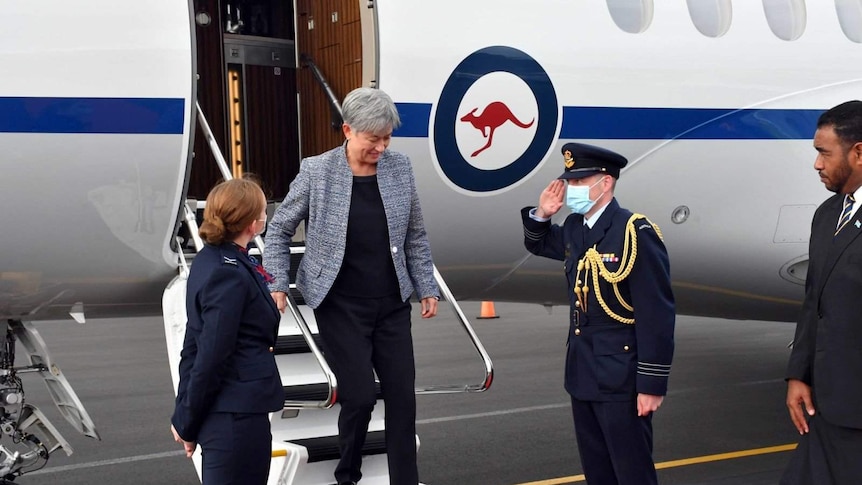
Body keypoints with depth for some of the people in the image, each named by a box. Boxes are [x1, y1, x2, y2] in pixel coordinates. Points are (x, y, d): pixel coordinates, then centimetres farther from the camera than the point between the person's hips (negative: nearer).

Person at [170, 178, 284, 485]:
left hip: (230, 410, 9)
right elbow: (211, 356, -19)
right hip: (237, 415, -9)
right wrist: (187, 423, -8)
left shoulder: (212, 260, 8)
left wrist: (185, 416, 14)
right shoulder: (230, 275, -20)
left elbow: (195, 344, 11)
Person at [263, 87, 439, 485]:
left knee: (402, 396, 3)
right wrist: (277, 285, -5)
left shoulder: (400, 168, 0)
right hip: (341, 307, -3)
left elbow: (415, 237, 9)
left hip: (392, 304, 3)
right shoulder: (316, 171, -9)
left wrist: (427, 288, 7)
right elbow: (280, 231, 2)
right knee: (360, 395, -5)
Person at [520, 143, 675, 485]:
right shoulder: (574, 228, 5)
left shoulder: (636, 234, -19)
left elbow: (657, 315, -20)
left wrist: (652, 384, -20)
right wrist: (541, 213, 5)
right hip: (583, 371, 8)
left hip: (621, 378, -8)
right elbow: (539, 244, 27)